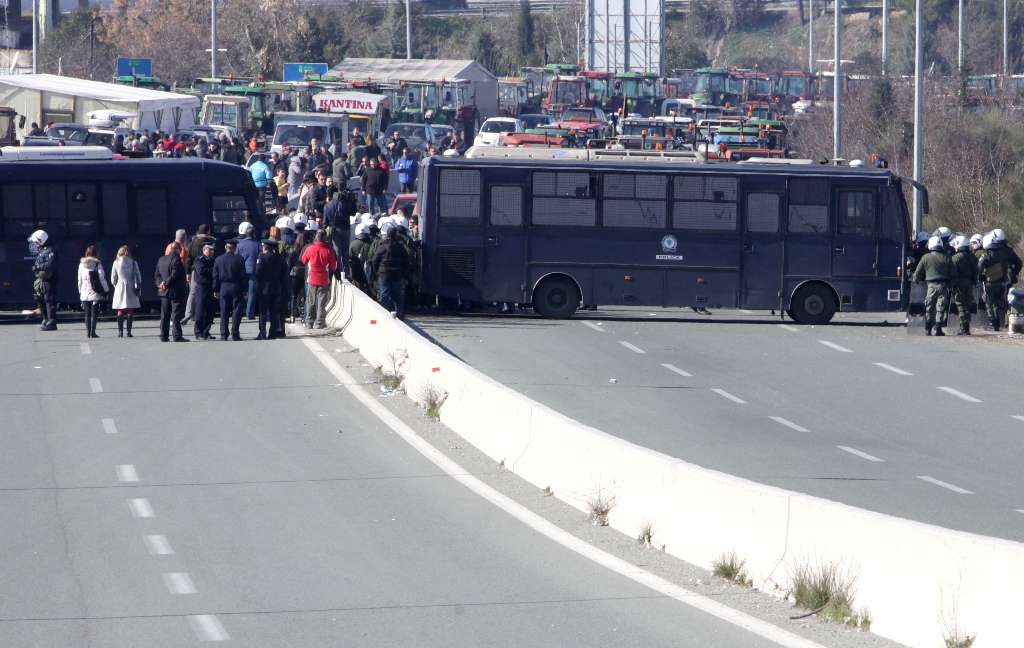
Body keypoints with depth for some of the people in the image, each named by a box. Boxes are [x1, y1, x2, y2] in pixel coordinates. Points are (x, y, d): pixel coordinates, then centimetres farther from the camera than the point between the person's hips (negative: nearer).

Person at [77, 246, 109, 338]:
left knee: (87, 313, 11)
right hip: (95, 293, -3)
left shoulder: (81, 265, 4)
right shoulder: (97, 264, -7)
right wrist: (106, 290, 0)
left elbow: (79, 279, 7)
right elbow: (102, 278, -8)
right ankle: (92, 332, -8)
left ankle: (88, 332, 8)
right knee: (94, 313, -1)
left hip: (84, 293, 3)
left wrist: (80, 292, 15)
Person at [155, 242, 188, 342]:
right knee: (176, 314, -5)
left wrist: (160, 283, 1)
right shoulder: (176, 259, -15)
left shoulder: (161, 259, 11)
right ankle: (177, 336, -7)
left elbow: (157, 274, 12)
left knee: (165, 315, 10)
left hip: (164, 292, 7)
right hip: (175, 291, -7)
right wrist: (166, 283, -11)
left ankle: (164, 336, 11)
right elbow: (175, 275, -20)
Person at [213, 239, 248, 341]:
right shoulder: (239, 259, -5)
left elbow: (215, 276, 5)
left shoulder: (218, 259, 3)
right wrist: (244, 290, 1)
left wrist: (216, 290, 11)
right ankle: (235, 334, -5)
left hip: (223, 287, 2)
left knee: (224, 312, 6)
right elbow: (244, 275, -5)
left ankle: (224, 334, 4)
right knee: (237, 310, 1)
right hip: (236, 287, -2)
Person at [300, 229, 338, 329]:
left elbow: (303, 261, 9)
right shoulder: (329, 250, -11)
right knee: (322, 301, 5)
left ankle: (309, 322, 12)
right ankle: (319, 322, 3)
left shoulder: (310, 249, -8)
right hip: (324, 279, -1)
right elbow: (334, 267, -3)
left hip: (312, 279, 1)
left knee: (311, 301, 11)